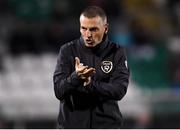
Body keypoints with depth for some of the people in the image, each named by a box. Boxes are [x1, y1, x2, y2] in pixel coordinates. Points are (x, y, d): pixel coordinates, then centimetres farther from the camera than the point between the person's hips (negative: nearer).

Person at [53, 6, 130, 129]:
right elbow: (59, 91, -10)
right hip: (72, 124, 0)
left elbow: (119, 90, -11)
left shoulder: (117, 53, 0)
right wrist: (75, 77, -29)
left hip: (106, 124, 0)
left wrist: (91, 84, -24)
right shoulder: (68, 51, -1)